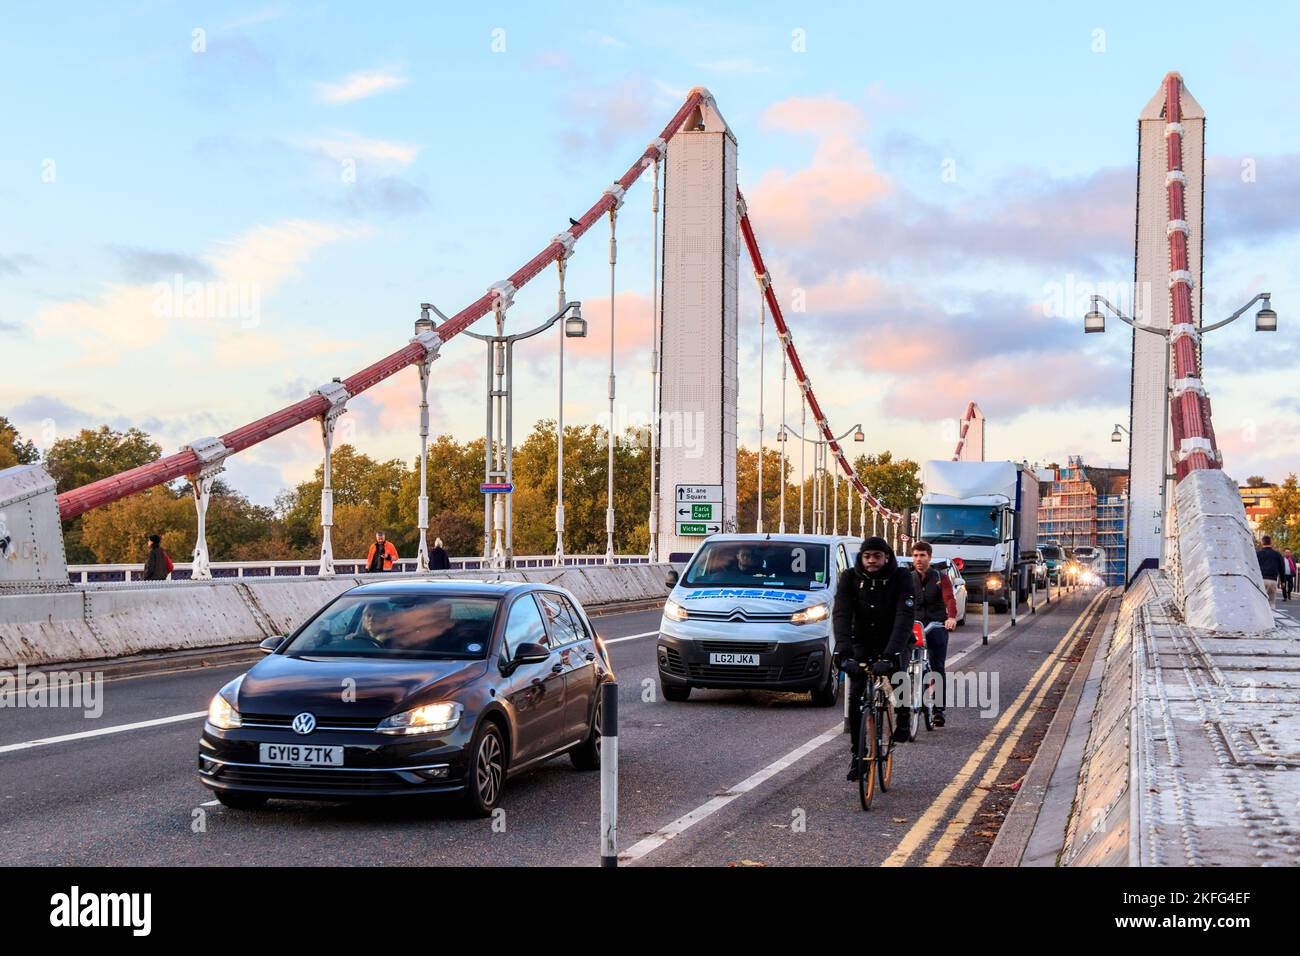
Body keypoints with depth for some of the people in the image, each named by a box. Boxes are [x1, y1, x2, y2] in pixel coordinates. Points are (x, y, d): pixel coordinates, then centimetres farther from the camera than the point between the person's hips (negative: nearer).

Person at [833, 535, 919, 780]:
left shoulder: (902, 578, -20)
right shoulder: (850, 577, -14)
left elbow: (905, 617, -32)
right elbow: (841, 615, -24)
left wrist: (890, 654, -46)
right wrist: (844, 652, -41)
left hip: (893, 641, -2)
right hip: (862, 643, 2)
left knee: (897, 670, -31)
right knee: (855, 698, -10)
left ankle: (902, 718, -1)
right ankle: (858, 754, 5)